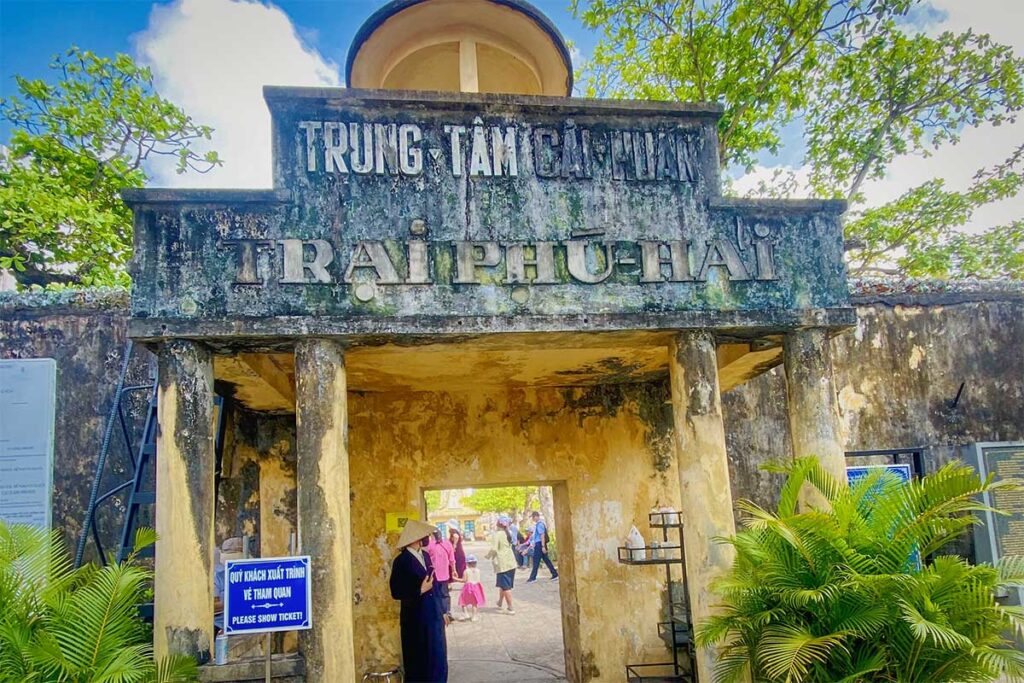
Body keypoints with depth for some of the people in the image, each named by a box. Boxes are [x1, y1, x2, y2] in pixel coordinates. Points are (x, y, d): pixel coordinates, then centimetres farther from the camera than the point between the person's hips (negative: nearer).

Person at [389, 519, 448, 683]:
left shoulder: (425, 555, 7)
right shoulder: (401, 561, -15)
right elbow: (396, 592, -16)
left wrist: (442, 611, 14)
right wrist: (420, 590, -23)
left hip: (433, 616, 7)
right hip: (416, 619, -7)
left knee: (437, 659, 12)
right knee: (419, 662, 4)